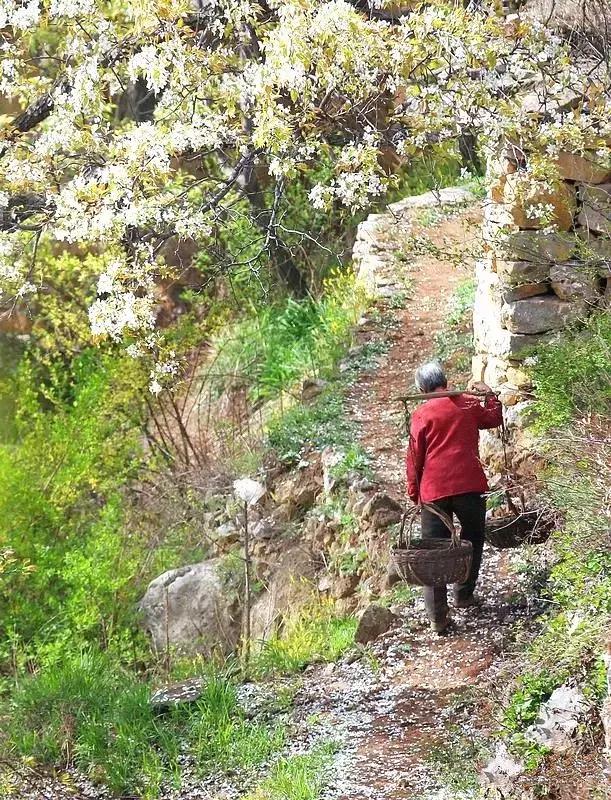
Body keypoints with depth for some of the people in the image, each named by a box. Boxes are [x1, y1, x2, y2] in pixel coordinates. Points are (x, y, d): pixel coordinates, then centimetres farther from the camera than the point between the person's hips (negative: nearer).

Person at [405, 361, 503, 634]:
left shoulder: (421, 415, -1)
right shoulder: (468, 404, 5)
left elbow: (414, 457, 1)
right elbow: (495, 418, 24)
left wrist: (413, 492, 11)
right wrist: (490, 394, 38)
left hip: (434, 489, -1)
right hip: (469, 485, 1)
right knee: (473, 540, 23)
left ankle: (437, 616, 1)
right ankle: (463, 595, 28)